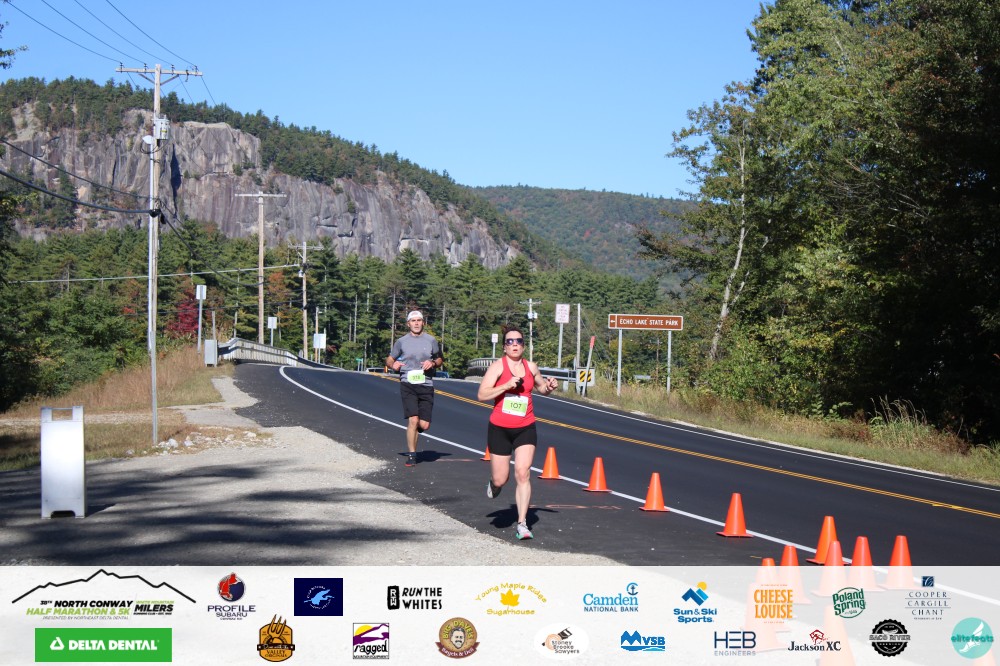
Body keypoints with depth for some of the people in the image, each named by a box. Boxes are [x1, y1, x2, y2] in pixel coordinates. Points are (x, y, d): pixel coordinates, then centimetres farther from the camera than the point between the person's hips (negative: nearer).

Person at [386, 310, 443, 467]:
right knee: (413, 420, -13)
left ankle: (413, 430, 33)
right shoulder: (401, 341, 7)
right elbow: (389, 360, 16)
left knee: (424, 425, -4)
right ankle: (411, 455, 0)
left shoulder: (431, 340, 10)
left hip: (426, 385, 2)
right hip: (408, 384, -2)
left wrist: (433, 363, -3)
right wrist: (393, 364, -8)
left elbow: (440, 360, 20)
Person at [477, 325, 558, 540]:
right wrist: (506, 385, -22)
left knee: (523, 473, -13)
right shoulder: (498, 366, -6)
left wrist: (549, 387, 3)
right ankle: (493, 484, 43)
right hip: (500, 429, -2)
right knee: (500, 480, 3)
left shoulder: (531, 367, 7)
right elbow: (482, 395, -13)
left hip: (525, 429, 2)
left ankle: (522, 523, -10)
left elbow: (542, 388, 25)